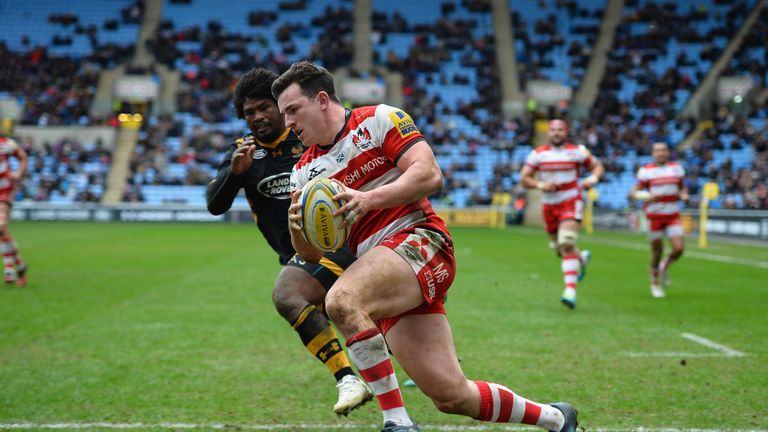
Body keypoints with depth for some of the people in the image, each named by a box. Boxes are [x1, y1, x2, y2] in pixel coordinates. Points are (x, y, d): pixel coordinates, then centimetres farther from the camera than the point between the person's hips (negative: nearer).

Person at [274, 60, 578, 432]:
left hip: (418, 239, -6)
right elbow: (312, 254, 17)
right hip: (384, 276, 6)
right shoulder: (303, 171, 19)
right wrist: (298, 226, -5)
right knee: (452, 395, -2)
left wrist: (369, 199, -20)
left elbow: (430, 175, -9)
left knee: (341, 300, -34)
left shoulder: (379, 119, 3)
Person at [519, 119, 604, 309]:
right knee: (559, 249, 13)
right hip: (549, 206, 4)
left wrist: (593, 178, -13)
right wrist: (540, 185, -20)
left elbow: (598, 166, 9)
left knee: (567, 244, -21)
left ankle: (570, 290, -23)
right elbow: (524, 178, -2)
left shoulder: (577, 151, 0)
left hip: (571, 203, -4)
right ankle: (582, 258, 47)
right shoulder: (538, 154, 1)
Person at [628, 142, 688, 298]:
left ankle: (664, 267, 22)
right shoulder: (646, 171, -5)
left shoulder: (677, 168, 7)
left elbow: (682, 187, 20)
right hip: (654, 216, -3)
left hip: (673, 216, 3)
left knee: (679, 248, -10)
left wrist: (684, 195, -3)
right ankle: (655, 283, 25)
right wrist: (647, 197, -27)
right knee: (657, 251, 2)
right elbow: (633, 193, -7)